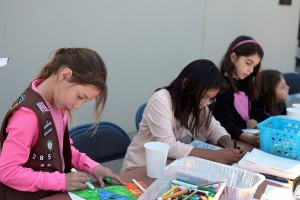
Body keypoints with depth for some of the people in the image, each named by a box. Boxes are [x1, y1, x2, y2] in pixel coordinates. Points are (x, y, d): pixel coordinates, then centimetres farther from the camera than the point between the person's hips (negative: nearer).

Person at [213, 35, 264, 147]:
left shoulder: (245, 83, 12)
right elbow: (225, 124, -20)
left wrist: (253, 121, 0)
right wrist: (249, 139, -34)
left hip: (247, 133, 7)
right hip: (229, 140, -7)